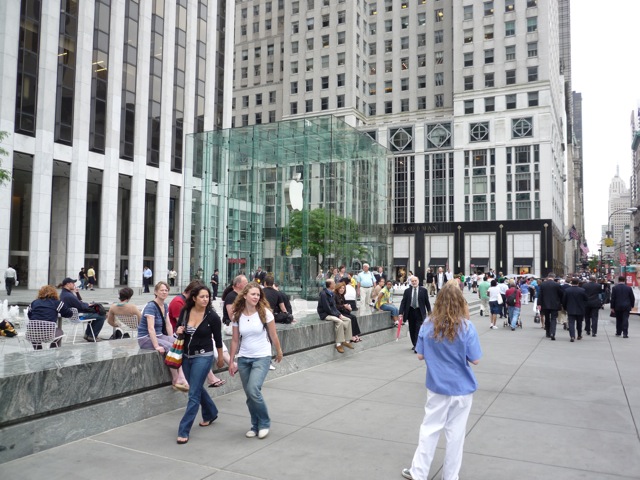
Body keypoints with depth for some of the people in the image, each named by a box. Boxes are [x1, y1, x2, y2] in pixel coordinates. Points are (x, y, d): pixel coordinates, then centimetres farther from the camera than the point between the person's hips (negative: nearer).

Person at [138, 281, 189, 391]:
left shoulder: (165, 306, 8)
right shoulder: (151, 306, -18)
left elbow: (168, 324, 10)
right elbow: (151, 328, -25)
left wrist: (172, 340, -1)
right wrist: (157, 346, -31)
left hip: (158, 336, 7)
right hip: (146, 338, -7)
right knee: (171, 348, -27)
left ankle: (181, 377, -27)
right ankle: (176, 380, -16)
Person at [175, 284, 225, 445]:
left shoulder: (212, 316, -14)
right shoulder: (185, 311, -4)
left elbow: (218, 339, -2)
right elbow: (178, 328, 11)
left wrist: (220, 358, 7)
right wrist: (178, 330, -13)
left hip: (203, 357, -5)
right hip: (186, 356, 5)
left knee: (193, 394, -6)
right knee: (197, 388, 21)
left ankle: (184, 431, 0)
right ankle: (211, 413, 45)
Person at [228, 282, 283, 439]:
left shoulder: (265, 313, -10)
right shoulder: (237, 315, -2)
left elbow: (273, 336, 0)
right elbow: (235, 340, 5)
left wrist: (279, 352, 9)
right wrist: (231, 362, 7)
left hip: (262, 357, -3)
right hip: (243, 359, 4)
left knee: (253, 390, -18)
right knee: (249, 394, 7)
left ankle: (264, 423, 4)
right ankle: (255, 426, 25)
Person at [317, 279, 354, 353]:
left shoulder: (332, 293, 9)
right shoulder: (323, 294, -18)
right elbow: (327, 308, -21)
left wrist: (339, 314, -2)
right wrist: (337, 315, -17)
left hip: (332, 313, 9)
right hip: (325, 314, -9)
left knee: (348, 320, -4)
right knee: (339, 321, -31)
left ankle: (346, 341, -1)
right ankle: (338, 344, -24)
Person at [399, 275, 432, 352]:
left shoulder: (423, 290, 0)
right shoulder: (407, 291, 3)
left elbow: (427, 302, 3)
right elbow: (403, 302, 1)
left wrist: (429, 312, 3)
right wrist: (401, 313, -7)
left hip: (420, 312, -2)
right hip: (410, 312, 3)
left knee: (419, 329, -10)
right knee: (412, 330, 10)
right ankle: (414, 345, 25)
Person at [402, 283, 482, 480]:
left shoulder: (428, 324, -9)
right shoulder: (466, 326, -16)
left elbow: (420, 355, -2)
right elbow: (475, 360, -10)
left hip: (437, 386, 2)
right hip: (461, 388, -1)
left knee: (429, 429, 14)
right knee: (455, 433, 12)